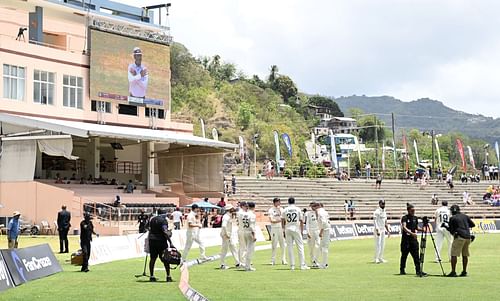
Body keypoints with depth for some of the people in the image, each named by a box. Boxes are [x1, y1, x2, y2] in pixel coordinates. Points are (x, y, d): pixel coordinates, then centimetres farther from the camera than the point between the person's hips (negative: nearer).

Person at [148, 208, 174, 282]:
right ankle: (168, 277, 0)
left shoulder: (152, 220, 12)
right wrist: (170, 243, -18)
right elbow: (165, 232, -18)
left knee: (153, 258, 10)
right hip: (161, 241, -6)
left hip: (152, 240, 6)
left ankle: (151, 276, 12)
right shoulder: (163, 220, -9)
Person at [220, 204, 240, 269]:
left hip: (229, 235, 10)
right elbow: (224, 226, -30)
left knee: (233, 248, 13)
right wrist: (226, 234, -27)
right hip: (226, 235, -10)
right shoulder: (226, 217, -18)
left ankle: (237, 263, 18)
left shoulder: (229, 216, 13)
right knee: (224, 249, -4)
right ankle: (222, 265, 2)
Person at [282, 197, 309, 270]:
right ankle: (302, 265, -4)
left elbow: (282, 221, 5)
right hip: (296, 229, -1)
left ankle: (292, 265, 4)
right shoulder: (298, 209, 1)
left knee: (290, 247, 5)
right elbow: (301, 221, 1)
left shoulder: (285, 210, 3)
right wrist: (302, 231, 8)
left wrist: (284, 230, 14)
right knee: (300, 246, 1)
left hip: (288, 229, 1)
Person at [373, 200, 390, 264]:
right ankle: (376, 258, -5)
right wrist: (377, 230, -25)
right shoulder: (377, 211, -12)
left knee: (382, 244, 10)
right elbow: (375, 221, -18)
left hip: (383, 230, 8)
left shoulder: (384, 212, 13)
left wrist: (388, 230, 16)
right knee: (378, 244, -9)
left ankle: (380, 258, 16)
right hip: (378, 230, -8)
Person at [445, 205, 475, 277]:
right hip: (468, 237, 6)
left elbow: (451, 230, -2)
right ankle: (464, 272, 17)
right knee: (465, 255, 14)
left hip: (459, 237, -6)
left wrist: (446, 227, 16)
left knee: (454, 254, -3)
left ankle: (453, 272, -9)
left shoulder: (452, 218, -1)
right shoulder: (465, 216, 14)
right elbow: (473, 225, 15)